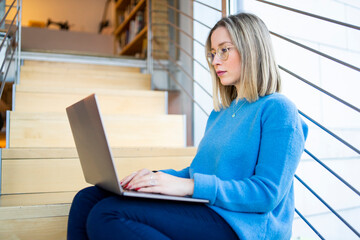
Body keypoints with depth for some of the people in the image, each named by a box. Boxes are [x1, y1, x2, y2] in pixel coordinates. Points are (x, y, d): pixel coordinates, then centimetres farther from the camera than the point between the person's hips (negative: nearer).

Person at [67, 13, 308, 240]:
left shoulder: (278, 109, -6)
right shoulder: (220, 114, 20)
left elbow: (268, 194, -15)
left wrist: (191, 186, -21)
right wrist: (159, 176, 1)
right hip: (203, 210, 8)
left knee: (107, 215, -27)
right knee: (87, 199, -8)